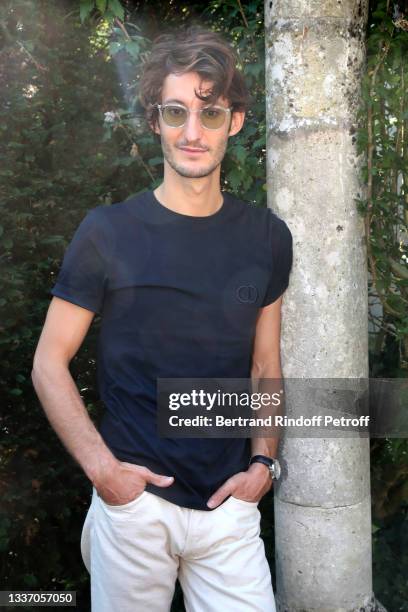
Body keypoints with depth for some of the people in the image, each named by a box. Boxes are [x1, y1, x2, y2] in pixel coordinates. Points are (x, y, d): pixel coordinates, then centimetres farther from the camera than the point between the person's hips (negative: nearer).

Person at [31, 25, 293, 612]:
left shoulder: (268, 237, 3)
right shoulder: (108, 232, -6)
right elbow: (50, 363, -3)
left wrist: (263, 461, 0)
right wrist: (100, 466, -12)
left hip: (230, 504, 2)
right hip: (133, 500, -2)